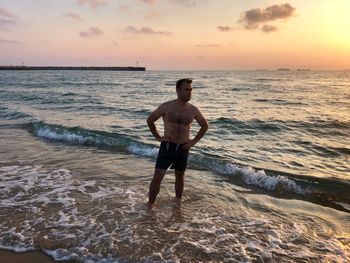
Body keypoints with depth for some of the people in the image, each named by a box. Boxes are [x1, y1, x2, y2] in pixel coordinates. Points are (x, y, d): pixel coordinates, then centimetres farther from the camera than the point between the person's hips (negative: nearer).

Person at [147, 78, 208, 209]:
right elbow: (150, 120, 3)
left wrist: (194, 141, 6)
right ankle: (149, 206, 11)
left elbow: (205, 126, 12)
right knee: (157, 177, -5)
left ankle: (178, 203, 36)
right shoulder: (166, 106, -10)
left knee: (180, 176, 16)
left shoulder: (193, 110, -3)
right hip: (167, 146, -2)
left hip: (183, 148, 2)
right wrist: (158, 137, -1)